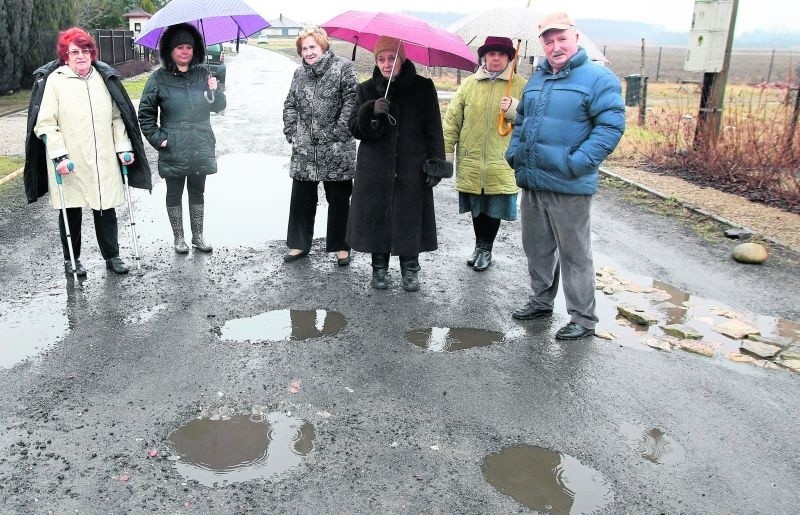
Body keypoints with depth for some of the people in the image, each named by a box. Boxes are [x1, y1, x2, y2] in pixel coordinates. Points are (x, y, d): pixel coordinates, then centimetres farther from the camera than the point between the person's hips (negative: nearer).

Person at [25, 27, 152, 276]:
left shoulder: (104, 78, 9)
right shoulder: (53, 81, -5)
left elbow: (117, 118, 13)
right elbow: (45, 124, -8)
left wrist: (123, 148, 5)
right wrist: (59, 156, -16)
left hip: (104, 162, 3)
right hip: (69, 164, -3)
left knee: (106, 210, 9)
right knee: (71, 212, 10)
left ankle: (112, 256, 23)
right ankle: (71, 260, 25)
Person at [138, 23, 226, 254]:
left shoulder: (203, 74, 5)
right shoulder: (159, 78, -3)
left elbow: (218, 107, 9)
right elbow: (145, 113, 1)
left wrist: (215, 91, -10)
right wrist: (157, 138, -7)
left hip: (201, 147, 2)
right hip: (173, 149, -2)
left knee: (197, 192, 13)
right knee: (174, 194, 9)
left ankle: (198, 236, 25)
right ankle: (178, 238, 22)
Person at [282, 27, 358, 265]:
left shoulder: (343, 67, -4)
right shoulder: (299, 73, 13)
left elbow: (352, 101, -11)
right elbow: (290, 105, 19)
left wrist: (340, 132, -16)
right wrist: (291, 132, 6)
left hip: (336, 150, -5)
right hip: (304, 150, 5)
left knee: (339, 199, 6)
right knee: (301, 198, 10)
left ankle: (341, 246, 18)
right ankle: (299, 244, 23)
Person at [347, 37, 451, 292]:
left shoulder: (422, 87, 1)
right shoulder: (367, 89, 6)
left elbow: (433, 128, 1)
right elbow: (354, 127, 0)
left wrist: (436, 163, -6)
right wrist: (371, 111, -19)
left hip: (412, 169, -1)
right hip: (375, 170, 2)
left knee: (410, 219, 3)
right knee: (377, 218, 5)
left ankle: (410, 268, 19)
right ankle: (379, 267, 20)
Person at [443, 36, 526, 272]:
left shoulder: (519, 85, 0)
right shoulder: (469, 84, 5)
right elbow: (452, 119, 5)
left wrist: (514, 110, -18)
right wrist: (446, 152, 1)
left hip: (501, 164, -2)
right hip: (471, 163, 2)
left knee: (494, 209, 8)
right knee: (476, 208, 15)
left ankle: (486, 248, 28)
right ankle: (480, 245, 35)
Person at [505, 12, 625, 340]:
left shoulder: (597, 78, -8)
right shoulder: (536, 79, 15)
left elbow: (611, 126, -16)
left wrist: (579, 162, -22)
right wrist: (514, 151, 8)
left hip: (568, 187, -7)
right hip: (531, 182, 7)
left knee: (575, 254, 2)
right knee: (536, 248, 18)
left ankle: (583, 319, 14)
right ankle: (541, 301, 36)